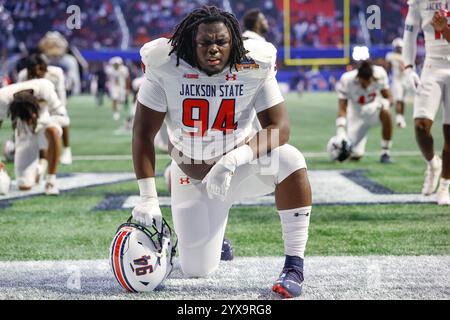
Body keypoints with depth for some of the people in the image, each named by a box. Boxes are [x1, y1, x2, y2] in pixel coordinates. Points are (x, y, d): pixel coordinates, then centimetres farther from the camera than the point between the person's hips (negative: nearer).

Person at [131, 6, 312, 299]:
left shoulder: (254, 67, -18)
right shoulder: (166, 67, -19)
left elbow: (278, 127, -21)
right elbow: (143, 133, -14)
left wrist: (232, 160, -38)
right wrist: (148, 199, -20)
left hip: (240, 167, 0)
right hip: (192, 178, 0)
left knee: (288, 161, -33)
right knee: (197, 271, -4)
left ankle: (294, 267, -25)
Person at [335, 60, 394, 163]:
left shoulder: (379, 74, -23)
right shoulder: (347, 80, -27)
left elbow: (388, 97, -13)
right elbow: (342, 109, -26)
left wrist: (384, 104, -37)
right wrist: (341, 132, -37)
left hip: (374, 107, 0)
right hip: (356, 113, 0)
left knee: (386, 113, -39)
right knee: (354, 155, -7)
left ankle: (385, 153, -21)